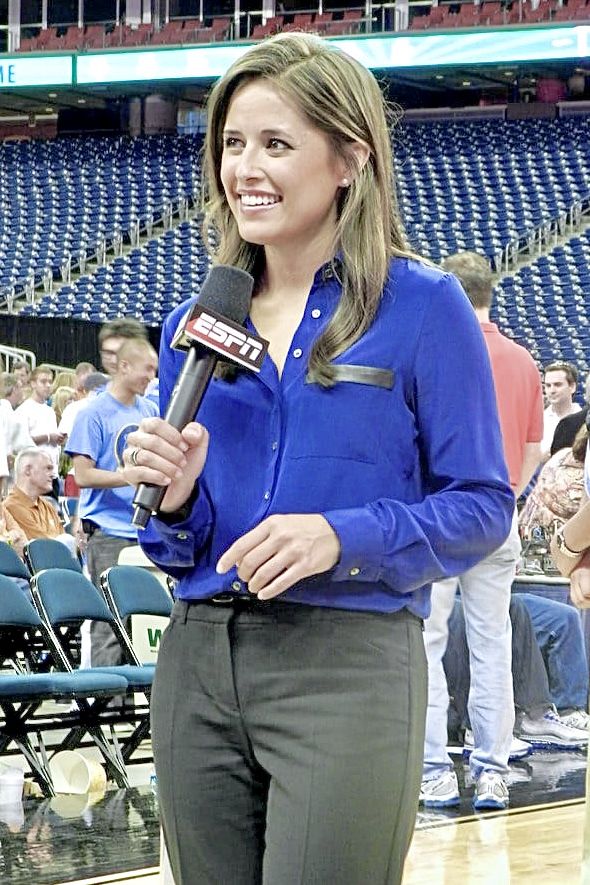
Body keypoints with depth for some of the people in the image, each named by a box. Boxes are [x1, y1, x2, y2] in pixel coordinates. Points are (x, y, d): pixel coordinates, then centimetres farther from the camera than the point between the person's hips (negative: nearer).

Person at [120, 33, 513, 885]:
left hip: (349, 665, -5)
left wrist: (343, 538, -18)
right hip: (196, 663, 5)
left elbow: (481, 505, -3)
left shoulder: (423, 306, -3)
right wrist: (174, 501, -7)